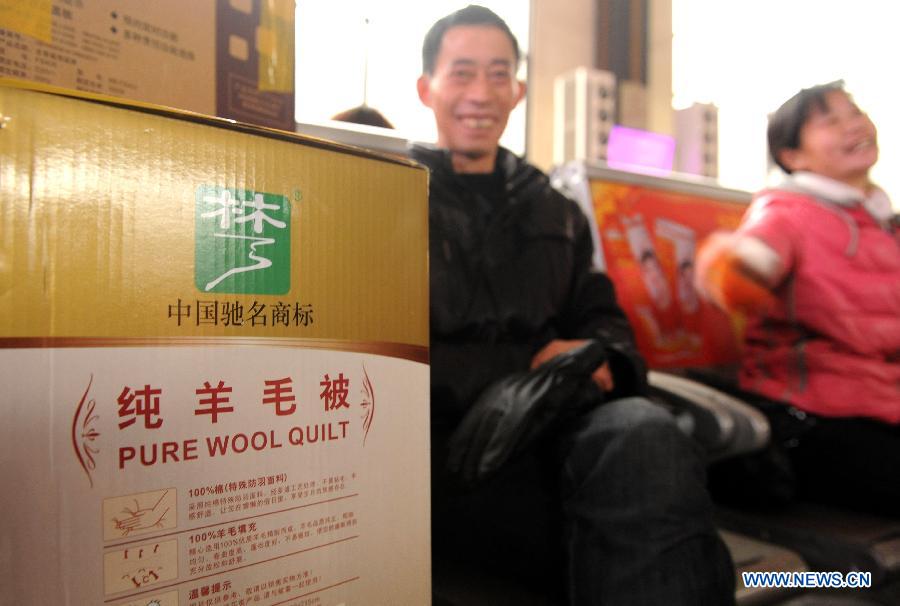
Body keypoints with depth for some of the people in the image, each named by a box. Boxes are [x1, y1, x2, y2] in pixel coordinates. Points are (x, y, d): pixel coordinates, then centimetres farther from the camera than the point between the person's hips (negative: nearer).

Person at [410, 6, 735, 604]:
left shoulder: (556, 212, 23)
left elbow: (605, 321, 20)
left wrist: (601, 361, -6)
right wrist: (528, 367, -12)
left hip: (554, 431, 5)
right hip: (446, 444, -4)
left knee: (645, 434, -31)